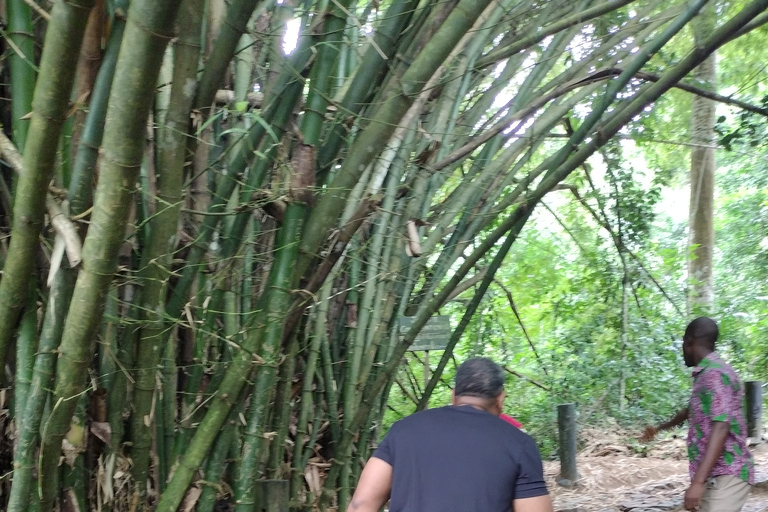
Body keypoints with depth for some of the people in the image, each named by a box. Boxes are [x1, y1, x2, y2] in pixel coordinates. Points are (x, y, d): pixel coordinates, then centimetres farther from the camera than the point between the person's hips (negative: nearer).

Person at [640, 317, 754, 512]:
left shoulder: (714, 374, -15)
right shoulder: (707, 374, 17)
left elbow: (721, 429, -25)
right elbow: (692, 410, 36)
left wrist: (698, 481, -31)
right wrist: (659, 428, 53)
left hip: (725, 476, -10)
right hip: (716, 476, 10)